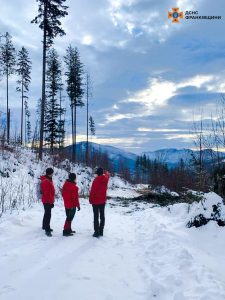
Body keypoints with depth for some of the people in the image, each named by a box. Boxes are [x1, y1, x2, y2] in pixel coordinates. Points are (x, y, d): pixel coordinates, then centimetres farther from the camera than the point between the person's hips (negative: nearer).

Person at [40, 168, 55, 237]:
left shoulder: (48, 180, 11)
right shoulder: (46, 181, -22)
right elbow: (47, 193, -25)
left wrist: (51, 201, 23)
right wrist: (51, 202, -21)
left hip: (47, 200, 11)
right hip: (47, 201, -11)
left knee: (47, 213, 21)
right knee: (48, 215, -9)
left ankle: (45, 226, 36)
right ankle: (47, 230, -7)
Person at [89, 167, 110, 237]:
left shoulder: (96, 180, -18)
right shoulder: (105, 178, -3)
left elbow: (92, 191, -16)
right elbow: (107, 175, 23)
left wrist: (91, 200, -5)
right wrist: (106, 172, 45)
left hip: (95, 201, -5)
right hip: (103, 201, 5)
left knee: (96, 217, -1)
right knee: (102, 216, 12)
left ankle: (96, 232, 0)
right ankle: (101, 231, 16)